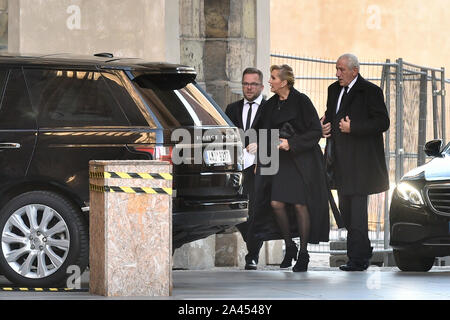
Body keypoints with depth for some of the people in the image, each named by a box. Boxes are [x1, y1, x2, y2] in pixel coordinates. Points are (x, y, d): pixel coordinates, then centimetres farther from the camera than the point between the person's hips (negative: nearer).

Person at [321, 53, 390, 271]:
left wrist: (352, 128, -19)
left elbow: (382, 122, -14)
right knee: (346, 209, 13)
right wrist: (325, 125, 5)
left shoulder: (370, 91, -9)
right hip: (340, 160, 8)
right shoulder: (334, 90, 14)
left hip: (360, 161, -8)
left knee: (357, 209, -9)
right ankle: (363, 250, 28)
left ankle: (358, 258, -7)